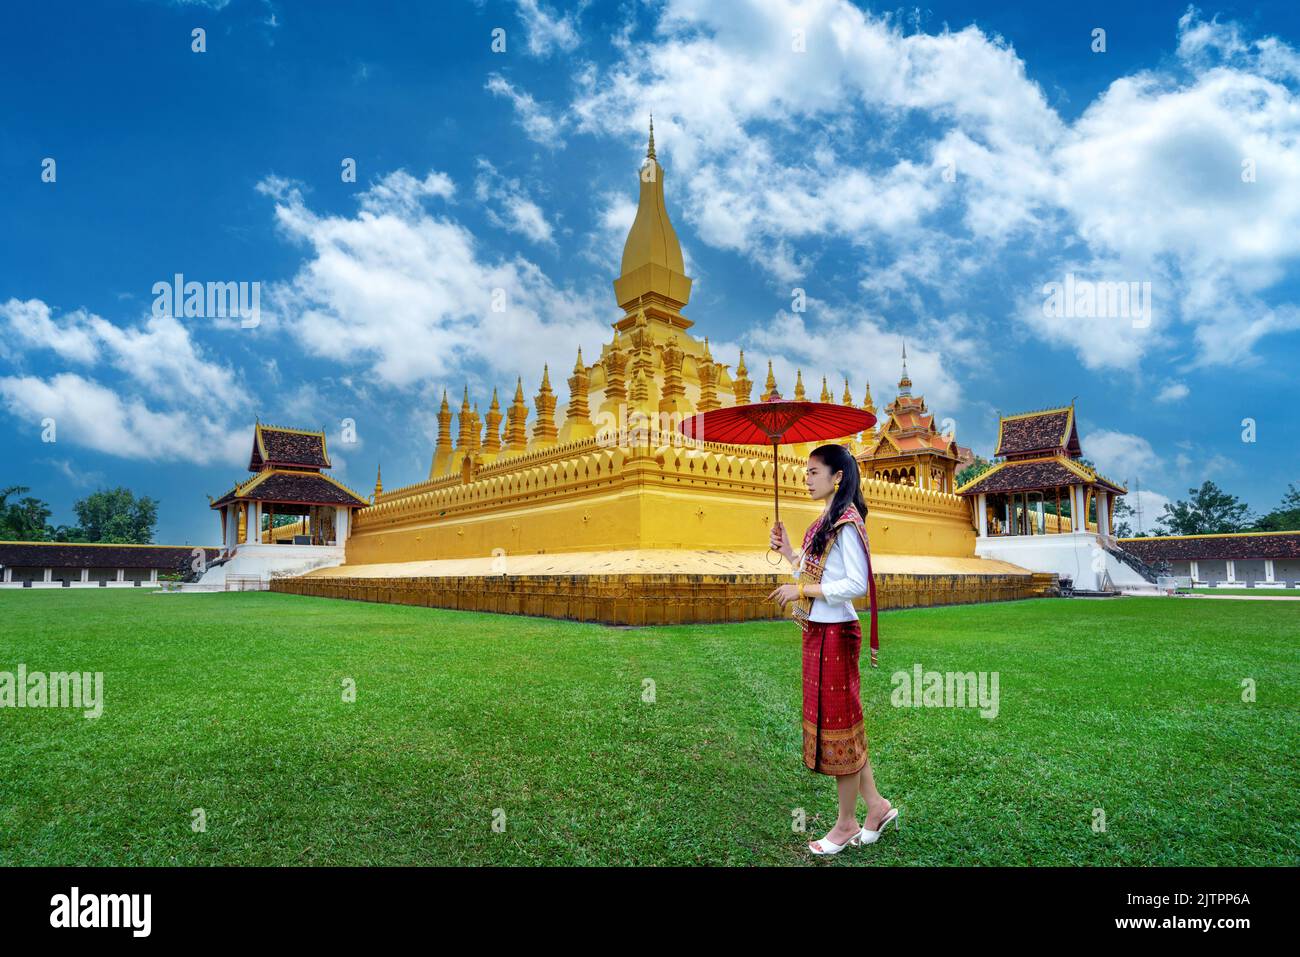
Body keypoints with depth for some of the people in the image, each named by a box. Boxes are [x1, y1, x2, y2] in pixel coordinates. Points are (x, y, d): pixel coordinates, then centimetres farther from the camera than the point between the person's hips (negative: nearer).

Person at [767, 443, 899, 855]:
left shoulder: (847, 523, -16)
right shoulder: (825, 522, 13)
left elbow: (856, 585, -22)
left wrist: (800, 591, -18)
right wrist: (787, 551, 6)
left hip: (834, 633, -9)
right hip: (817, 631, 9)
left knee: (837, 724, 3)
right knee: (841, 722, 16)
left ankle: (846, 824, 18)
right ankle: (876, 804, 29)